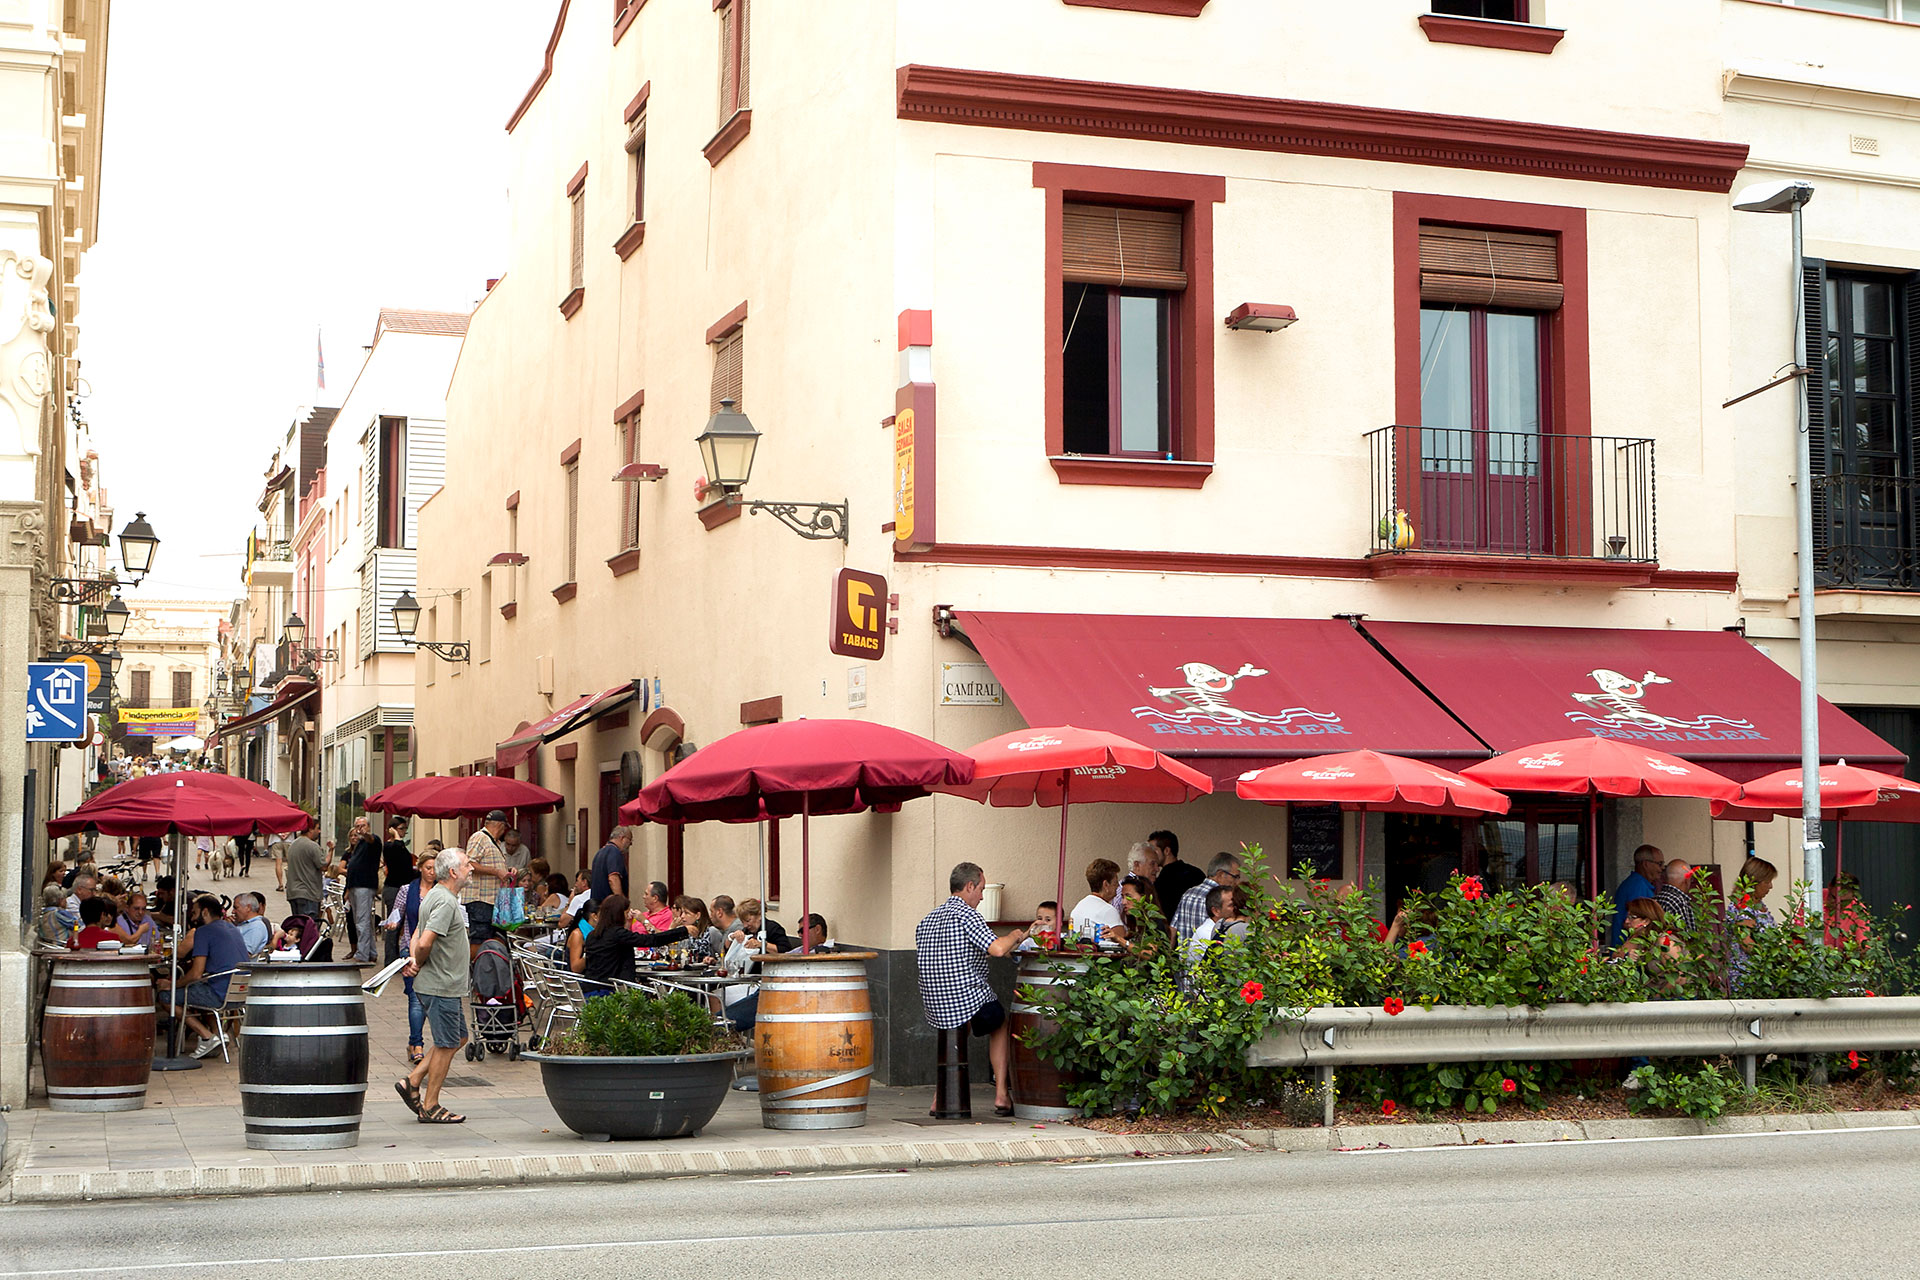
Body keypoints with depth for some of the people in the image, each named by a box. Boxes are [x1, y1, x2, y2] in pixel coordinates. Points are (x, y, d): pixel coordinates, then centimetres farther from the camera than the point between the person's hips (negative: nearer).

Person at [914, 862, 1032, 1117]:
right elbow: (997, 949, -23)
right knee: (1000, 1022, 25)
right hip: (971, 1002, -6)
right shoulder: (966, 914, -11)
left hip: (934, 1008, 6)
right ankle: (1002, 1094, 19)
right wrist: (1014, 937, -1)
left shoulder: (925, 921, 13)